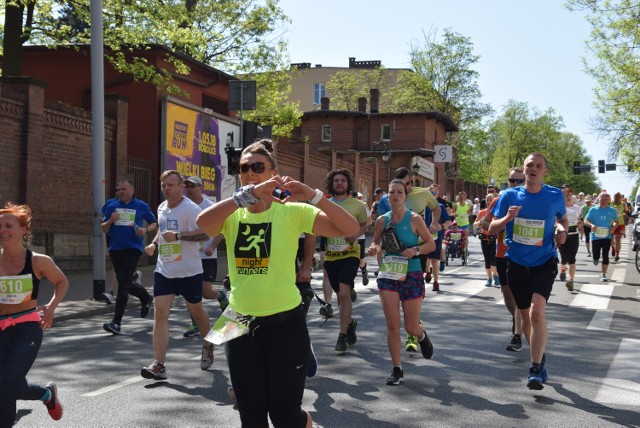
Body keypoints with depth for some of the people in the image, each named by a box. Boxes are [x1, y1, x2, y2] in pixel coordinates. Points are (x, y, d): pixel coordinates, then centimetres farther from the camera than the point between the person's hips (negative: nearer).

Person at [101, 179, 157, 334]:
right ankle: (146, 297, 46)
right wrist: (110, 221, -8)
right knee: (126, 283, 14)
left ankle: (116, 323, -12)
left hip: (133, 248, -5)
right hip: (115, 249, 5)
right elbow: (104, 229, 13)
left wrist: (146, 230, -9)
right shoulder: (112, 206, 11)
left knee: (123, 284, -13)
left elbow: (154, 224, 12)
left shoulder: (141, 206, 4)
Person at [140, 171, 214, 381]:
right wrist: (154, 243, 9)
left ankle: (208, 346, 41)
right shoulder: (161, 208, 10)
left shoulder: (190, 208, -12)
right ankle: (159, 365, -10)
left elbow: (205, 233, -21)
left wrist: (178, 235, -28)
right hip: (164, 270, 5)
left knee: (196, 311, 12)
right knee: (160, 313, -8)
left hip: (189, 271, -5)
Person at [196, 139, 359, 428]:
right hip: (241, 325, 3)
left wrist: (313, 196, -25)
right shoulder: (232, 215, 2)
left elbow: (351, 229, -14)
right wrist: (249, 194, -29)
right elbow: (202, 222, -22)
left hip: (285, 324, -3)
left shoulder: (292, 211, -6)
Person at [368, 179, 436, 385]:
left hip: (412, 276, -2)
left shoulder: (414, 219, -8)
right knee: (392, 325, -3)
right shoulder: (382, 220, 2)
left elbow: (431, 244, -2)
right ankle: (397, 369, 9)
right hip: (389, 275, 2)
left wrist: (416, 249, -21)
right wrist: (375, 248, -8)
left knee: (411, 328, 3)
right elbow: (376, 242, 16)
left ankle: (422, 335, 41)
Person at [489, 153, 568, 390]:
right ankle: (539, 358, 36)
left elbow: (562, 218, 17)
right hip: (517, 264, 2)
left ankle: (536, 369, -13)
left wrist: (562, 230, -6)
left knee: (537, 311, -21)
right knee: (526, 315, 13)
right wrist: (507, 218, -20)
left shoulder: (555, 196, -4)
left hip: (544, 263, -2)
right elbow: (492, 230, 1)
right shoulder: (510, 195, -3)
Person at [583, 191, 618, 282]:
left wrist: (614, 227, -8)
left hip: (607, 236, 1)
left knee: (605, 256, -1)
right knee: (596, 256, 3)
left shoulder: (612, 211, 2)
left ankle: (603, 274, 7)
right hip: (595, 236, 0)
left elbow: (616, 221, 13)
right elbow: (586, 220, -2)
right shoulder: (593, 210, -2)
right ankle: (596, 258, 41)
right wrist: (591, 225, -22)